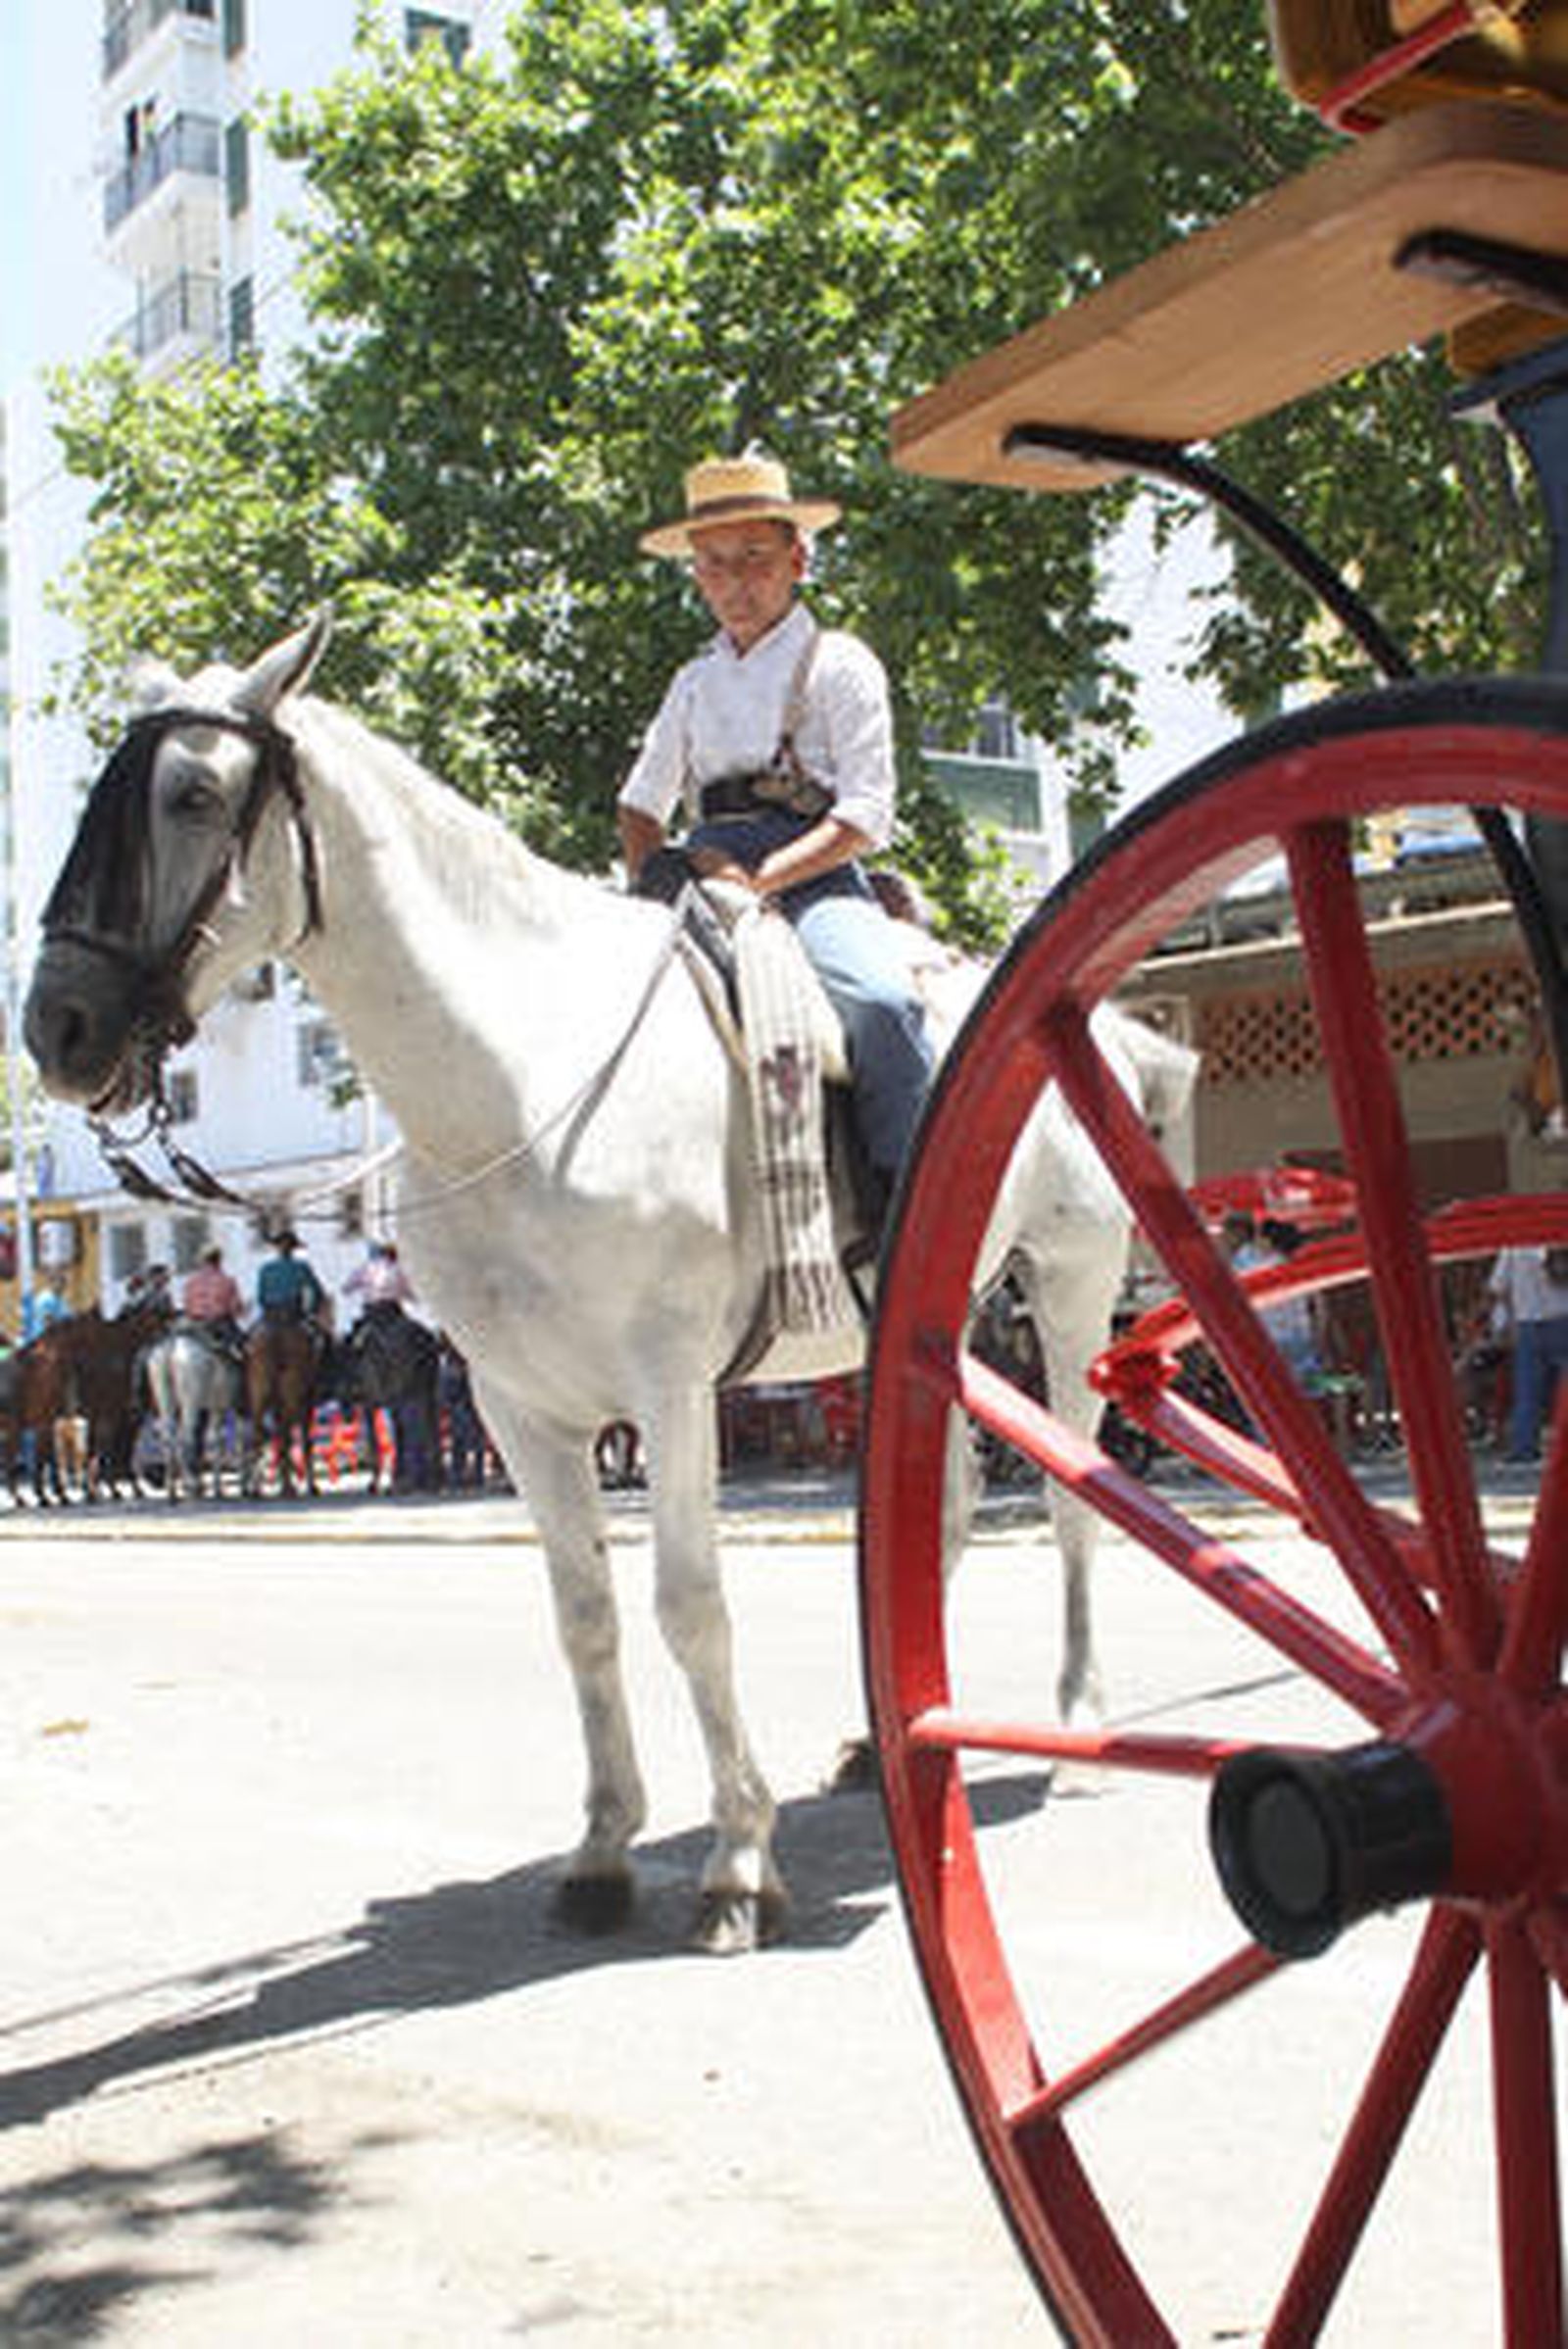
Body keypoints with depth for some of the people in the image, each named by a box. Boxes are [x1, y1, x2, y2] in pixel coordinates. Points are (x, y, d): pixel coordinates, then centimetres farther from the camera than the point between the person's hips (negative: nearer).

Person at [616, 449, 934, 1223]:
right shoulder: (695, 681, 22)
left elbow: (866, 814, -4)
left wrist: (761, 877, -17)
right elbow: (640, 802, 28)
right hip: (707, 880, 5)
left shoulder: (840, 664, 6)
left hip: (813, 877, -5)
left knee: (880, 1001, -33)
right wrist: (650, 872, 5)